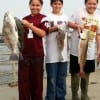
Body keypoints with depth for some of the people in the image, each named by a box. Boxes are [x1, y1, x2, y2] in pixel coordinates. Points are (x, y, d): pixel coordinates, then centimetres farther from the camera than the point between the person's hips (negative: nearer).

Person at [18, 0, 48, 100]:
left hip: (37, 54, -3)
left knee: (36, 79, 9)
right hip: (24, 53, 4)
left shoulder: (43, 18, -1)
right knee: (23, 79, 6)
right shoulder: (24, 19, 11)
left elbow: (43, 33, -15)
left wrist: (29, 25, -18)